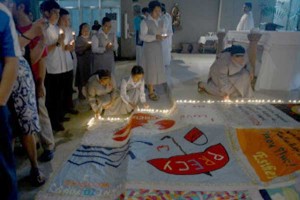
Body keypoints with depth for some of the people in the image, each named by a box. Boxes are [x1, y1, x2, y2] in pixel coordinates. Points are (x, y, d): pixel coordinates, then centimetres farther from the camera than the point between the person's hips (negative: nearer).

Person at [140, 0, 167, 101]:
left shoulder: (161, 22, 10)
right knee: (151, 69, -5)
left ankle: (150, 87, 22)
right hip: (149, 48, -6)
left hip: (158, 47, 7)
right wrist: (155, 37, -28)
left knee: (157, 68, 9)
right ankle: (151, 92, 2)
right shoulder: (145, 22, -9)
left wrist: (163, 36, -10)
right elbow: (142, 36, -16)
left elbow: (162, 33, 15)